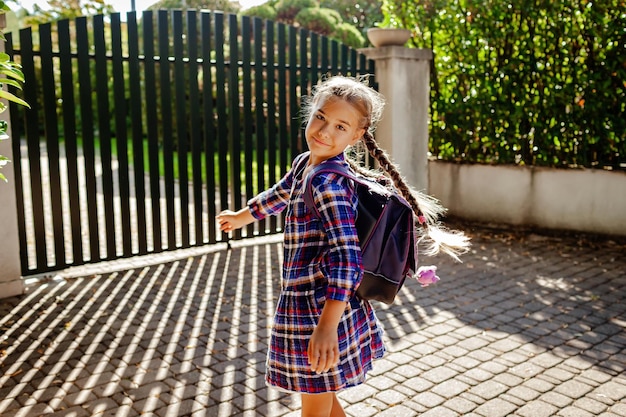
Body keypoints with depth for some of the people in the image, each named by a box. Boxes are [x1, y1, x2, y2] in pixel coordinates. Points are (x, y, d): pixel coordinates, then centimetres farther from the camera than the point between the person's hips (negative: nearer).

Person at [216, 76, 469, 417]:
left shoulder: (329, 183, -21)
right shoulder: (304, 163, 7)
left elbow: (346, 254, -30)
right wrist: (242, 217, 44)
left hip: (319, 308, -9)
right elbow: (279, 195, 28)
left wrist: (327, 325, -38)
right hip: (304, 302, 9)